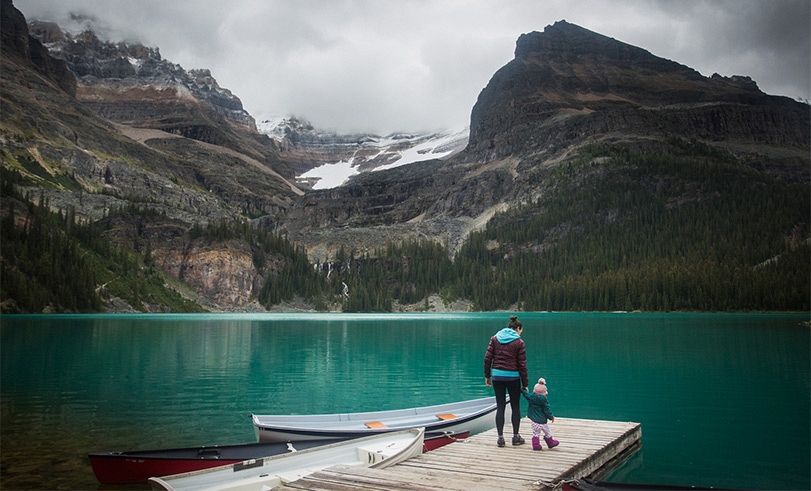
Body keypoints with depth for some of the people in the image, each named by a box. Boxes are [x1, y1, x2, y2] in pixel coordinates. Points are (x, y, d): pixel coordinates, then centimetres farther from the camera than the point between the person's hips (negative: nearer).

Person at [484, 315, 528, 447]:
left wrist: (487, 376, 8)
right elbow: (522, 365, -4)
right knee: (515, 407, 12)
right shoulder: (519, 342, -4)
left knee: (500, 407, 8)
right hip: (513, 377, -3)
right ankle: (516, 437, 18)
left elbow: (487, 358, 1)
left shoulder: (495, 338, 4)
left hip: (497, 376, 3)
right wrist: (525, 384, 2)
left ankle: (500, 438, 8)